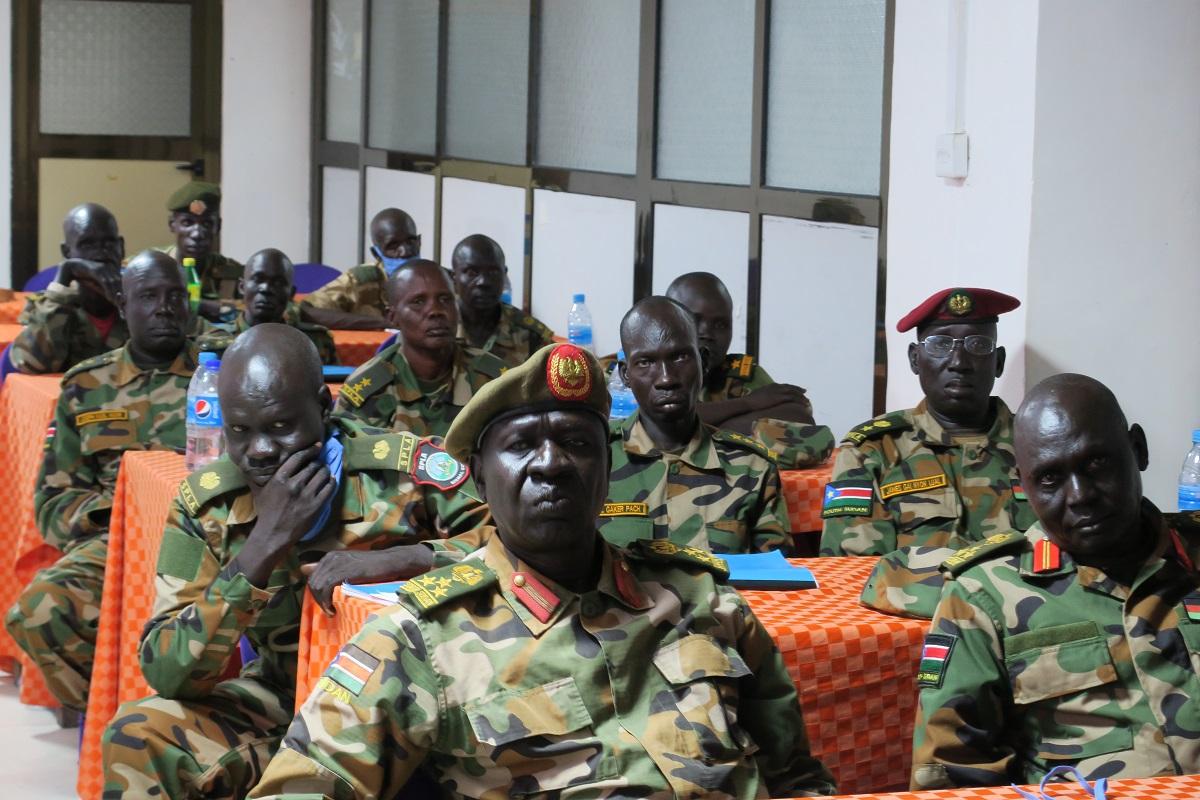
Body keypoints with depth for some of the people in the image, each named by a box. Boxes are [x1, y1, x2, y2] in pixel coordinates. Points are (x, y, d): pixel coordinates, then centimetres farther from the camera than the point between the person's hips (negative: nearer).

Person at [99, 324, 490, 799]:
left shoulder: (402, 469, -18)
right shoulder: (205, 503, -10)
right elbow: (167, 674, -16)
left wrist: (392, 560, -32)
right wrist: (263, 547, -27)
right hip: (283, 703, 4)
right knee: (137, 739, -17)